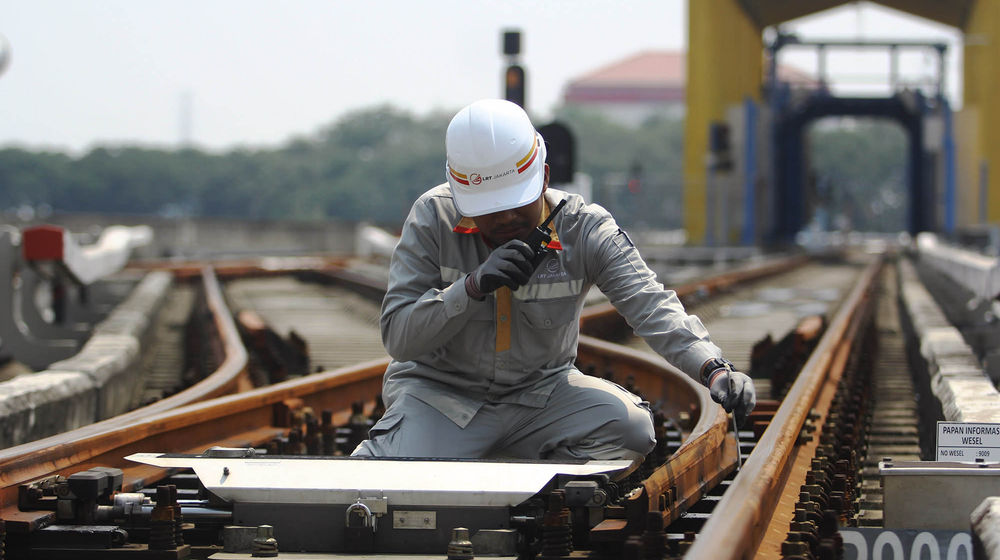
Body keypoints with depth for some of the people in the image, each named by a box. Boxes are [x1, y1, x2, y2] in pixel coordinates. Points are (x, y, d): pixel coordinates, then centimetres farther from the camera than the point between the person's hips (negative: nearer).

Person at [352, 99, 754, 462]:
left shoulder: (585, 229, -10)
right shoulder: (432, 219, -11)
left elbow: (649, 304, -23)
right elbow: (397, 337, -14)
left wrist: (712, 368, -42)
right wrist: (473, 286, -29)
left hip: (541, 393, 2)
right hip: (440, 390, -2)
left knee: (629, 426, -24)